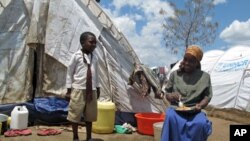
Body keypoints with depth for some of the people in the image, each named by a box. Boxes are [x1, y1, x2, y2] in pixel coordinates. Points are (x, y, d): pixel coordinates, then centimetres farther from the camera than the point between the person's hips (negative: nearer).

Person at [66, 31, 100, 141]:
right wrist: (69, 89, -5)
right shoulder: (76, 56, -7)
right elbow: (70, 73, -4)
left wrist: (98, 88, 16)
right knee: (75, 114, 6)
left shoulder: (94, 57, 8)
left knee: (90, 115, 13)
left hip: (92, 90, 5)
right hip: (78, 89, -4)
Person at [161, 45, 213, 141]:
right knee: (171, 117, -36)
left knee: (200, 123, -34)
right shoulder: (175, 74, 8)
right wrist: (170, 96, -12)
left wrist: (200, 105, -14)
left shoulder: (204, 77, 7)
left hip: (194, 110, 0)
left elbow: (207, 96, 7)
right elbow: (167, 93, 12)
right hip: (176, 109, 0)